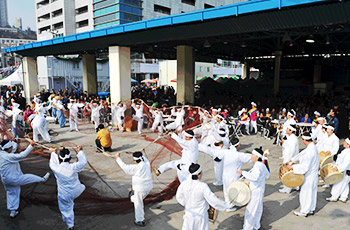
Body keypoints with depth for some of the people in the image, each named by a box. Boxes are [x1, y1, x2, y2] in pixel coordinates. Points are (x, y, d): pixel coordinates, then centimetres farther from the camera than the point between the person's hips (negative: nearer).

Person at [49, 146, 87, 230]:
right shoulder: (73, 167, -25)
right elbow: (84, 162, -6)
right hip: (76, 191, 0)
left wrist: (54, 153, 18)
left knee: (66, 209, 21)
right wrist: (80, 151, 4)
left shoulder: (56, 168, -22)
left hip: (64, 195, 1)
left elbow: (52, 163, 3)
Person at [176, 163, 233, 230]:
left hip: (189, 214, 4)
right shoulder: (203, 186, -28)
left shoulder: (183, 184, -14)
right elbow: (213, 200, -22)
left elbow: (179, 197, 0)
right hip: (200, 215, -4)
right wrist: (226, 205, -9)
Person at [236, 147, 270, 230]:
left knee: (251, 210, 1)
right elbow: (267, 176, 19)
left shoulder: (258, 166, -24)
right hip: (259, 190, 10)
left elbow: (254, 177, -40)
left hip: (256, 192, -10)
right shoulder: (262, 165, 6)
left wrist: (243, 172, -36)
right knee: (257, 209, 22)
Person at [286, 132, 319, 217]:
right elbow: (301, 154, 14)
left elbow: (304, 166, -32)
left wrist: (292, 167, -26)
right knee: (312, 192, 20)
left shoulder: (310, 151, -29)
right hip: (313, 174, 9)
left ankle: (304, 211, 20)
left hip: (309, 176, -9)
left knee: (305, 192, 5)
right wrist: (291, 160, 14)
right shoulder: (312, 147, 2)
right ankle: (311, 209, 35)